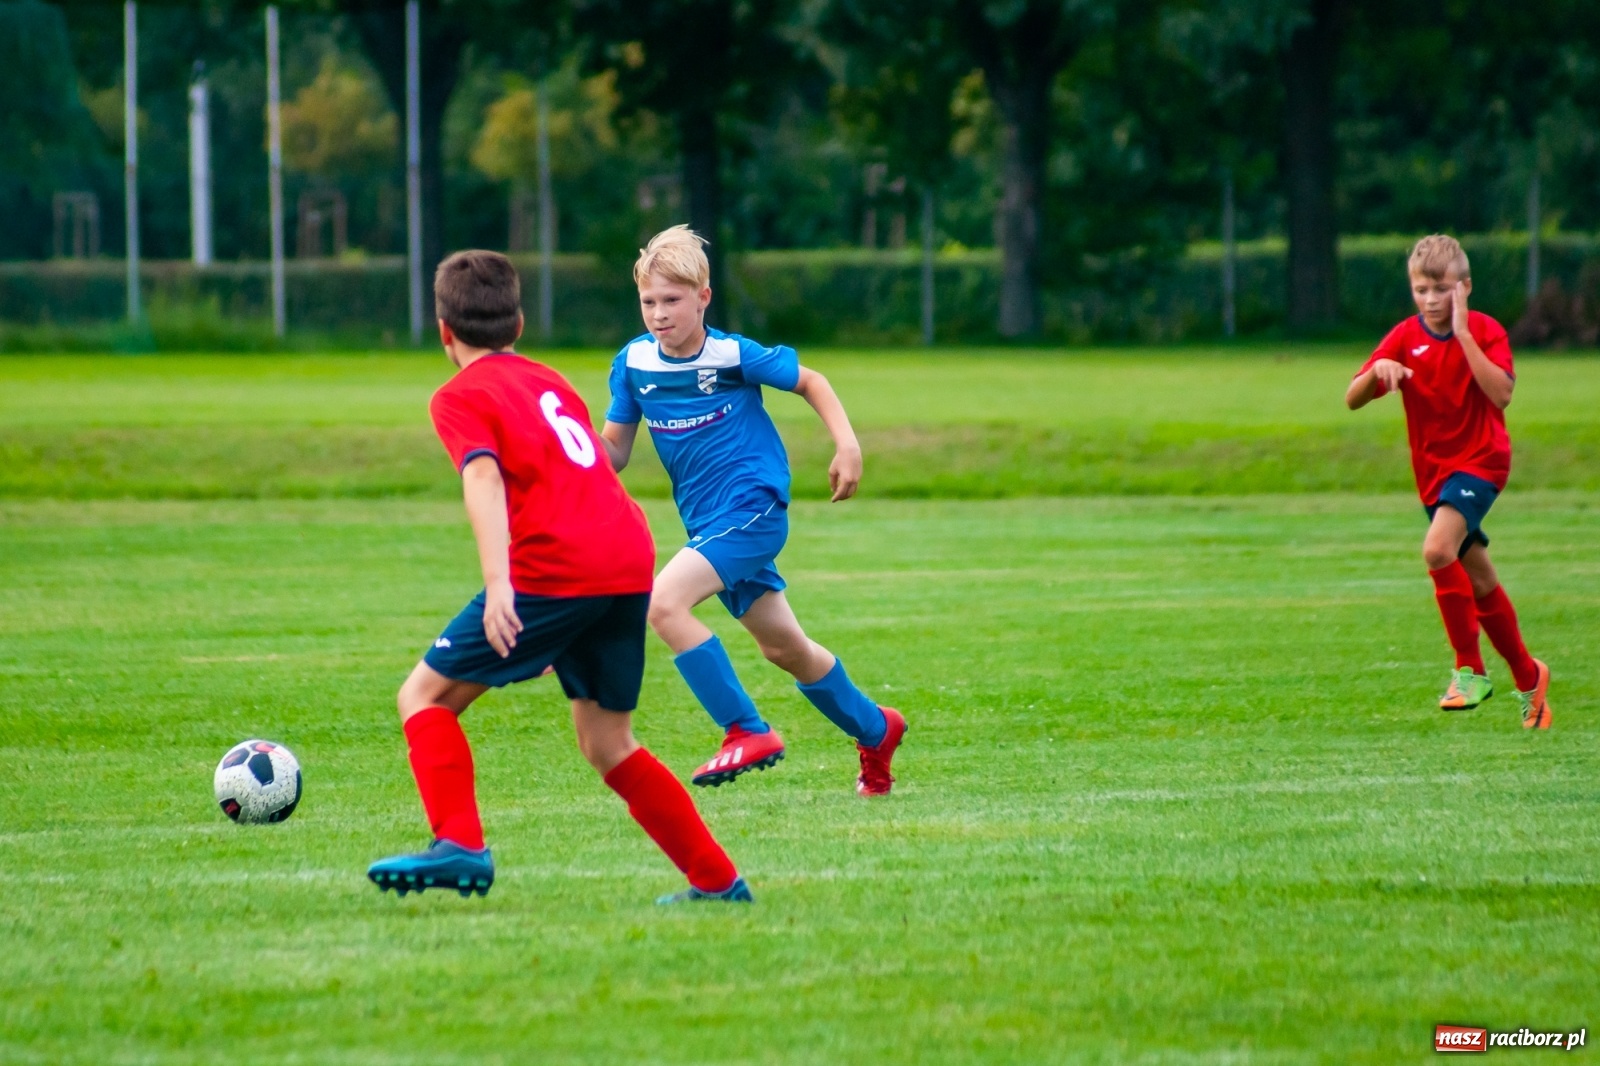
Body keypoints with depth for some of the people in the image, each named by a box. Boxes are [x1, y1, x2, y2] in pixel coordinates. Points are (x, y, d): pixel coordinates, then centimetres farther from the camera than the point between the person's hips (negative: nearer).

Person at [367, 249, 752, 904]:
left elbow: (484, 479, -13)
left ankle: (459, 845, -16)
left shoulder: (461, 396, 5)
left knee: (426, 696, 2)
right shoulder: (551, 384, 27)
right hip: (631, 561, 7)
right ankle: (717, 880, 15)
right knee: (606, 745, 18)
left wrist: (498, 584, -26)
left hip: (555, 569, -7)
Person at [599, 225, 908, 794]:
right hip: (707, 522, 6)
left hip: (751, 506, -6)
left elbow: (809, 381, 1)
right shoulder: (633, 363, 0)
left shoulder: (733, 355, -12)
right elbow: (614, 449, 5)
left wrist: (847, 444, -11)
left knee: (664, 602, -25)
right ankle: (875, 730, 38)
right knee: (783, 648, 17)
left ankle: (747, 732, -19)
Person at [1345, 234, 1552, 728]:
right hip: (1433, 469, 6)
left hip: (1481, 460, -5)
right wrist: (1377, 371, -26)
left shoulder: (1485, 331, -9)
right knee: (1479, 581, 13)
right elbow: (1352, 400, -5)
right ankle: (1528, 677, 30)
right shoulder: (1405, 337, 0)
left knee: (1438, 548, -28)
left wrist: (1463, 335, -26)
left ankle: (1470, 669, -18)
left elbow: (1501, 393, -25)